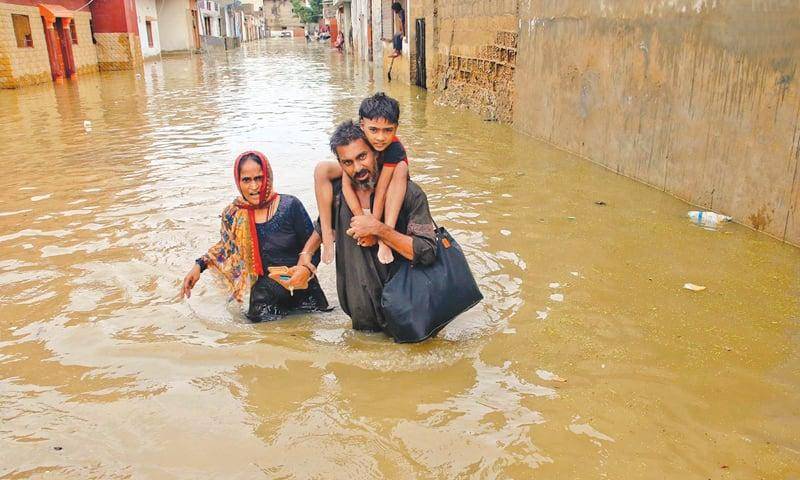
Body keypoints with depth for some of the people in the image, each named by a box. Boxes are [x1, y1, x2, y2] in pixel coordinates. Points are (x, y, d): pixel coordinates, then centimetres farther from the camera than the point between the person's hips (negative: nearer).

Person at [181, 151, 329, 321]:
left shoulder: (290, 206, -13)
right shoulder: (235, 214, -3)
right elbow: (226, 246, 15)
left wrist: (306, 268, -26)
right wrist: (199, 266, 3)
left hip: (301, 290, -2)